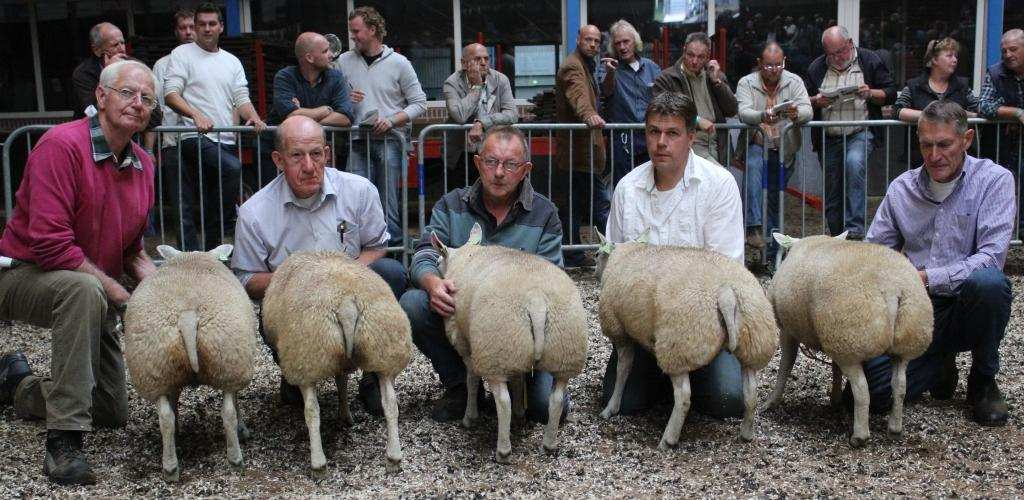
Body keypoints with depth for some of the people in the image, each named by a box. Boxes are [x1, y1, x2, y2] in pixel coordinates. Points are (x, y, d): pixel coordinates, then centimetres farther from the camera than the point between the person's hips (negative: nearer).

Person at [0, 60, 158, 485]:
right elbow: (51, 243, -29)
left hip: (90, 290, 8)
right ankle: (63, 442, -36)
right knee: (84, 289, -43)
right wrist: (117, 292, -24)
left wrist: (156, 280, -7)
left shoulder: (142, 164, 3)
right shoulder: (62, 145, -21)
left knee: (113, 414, 11)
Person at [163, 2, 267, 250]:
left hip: (225, 140, 5)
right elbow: (171, 94, -7)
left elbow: (241, 98, 13)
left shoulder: (232, 61, 19)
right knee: (233, 167, -29)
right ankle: (226, 227, -19)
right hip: (196, 137, -5)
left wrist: (254, 118, -9)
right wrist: (196, 115, -23)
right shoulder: (182, 54, 4)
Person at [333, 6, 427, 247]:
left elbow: (419, 103, 2)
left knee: (388, 197, -4)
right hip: (358, 141, 3)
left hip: (390, 139, -2)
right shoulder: (344, 62, 10)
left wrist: (391, 121, -11)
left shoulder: (399, 63, 3)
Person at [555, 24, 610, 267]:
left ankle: (572, 255, 19)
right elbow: (579, 95, -35)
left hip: (577, 148, 11)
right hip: (581, 148, -11)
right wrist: (589, 115, -50)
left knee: (575, 202, 13)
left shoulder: (585, 65, 22)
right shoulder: (572, 67, -12)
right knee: (599, 202, -9)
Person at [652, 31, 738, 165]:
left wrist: (717, 82, 1)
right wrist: (697, 120, -15)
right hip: (686, 143, -5)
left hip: (715, 145, 5)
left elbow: (731, 111, 10)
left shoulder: (716, 76, 16)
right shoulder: (666, 79, 1)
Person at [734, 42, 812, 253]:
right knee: (753, 165, -34)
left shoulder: (794, 82, 2)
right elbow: (743, 113, -19)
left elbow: (808, 112, -12)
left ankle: (773, 250, 16)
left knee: (776, 199, 4)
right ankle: (754, 228, -39)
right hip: (757, 143, -2)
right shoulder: (746, 83, -2)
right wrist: (762, 117, -41)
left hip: (785, 148, 3)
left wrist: (796, 113, -37)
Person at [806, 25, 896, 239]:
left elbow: (890, 93, 3)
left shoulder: (869, 61, 3)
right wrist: (816, 101, -8)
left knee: (854, 163, -32)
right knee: (832, 194, 6)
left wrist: (870, 94, -16)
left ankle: (854, 229, -32)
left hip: (860, 133, -4)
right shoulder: (816, 67, 10)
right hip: (828, 138, 4)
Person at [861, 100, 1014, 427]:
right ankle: (941, 364, 18)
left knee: (988, 281, -38)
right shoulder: (902, 188, 6)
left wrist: (928, 278, -26)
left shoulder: (994, 180, -6)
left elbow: (991, 255, -18)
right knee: (877, 393, -19)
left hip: (969, 305, -2)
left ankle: (984, 381, -9)